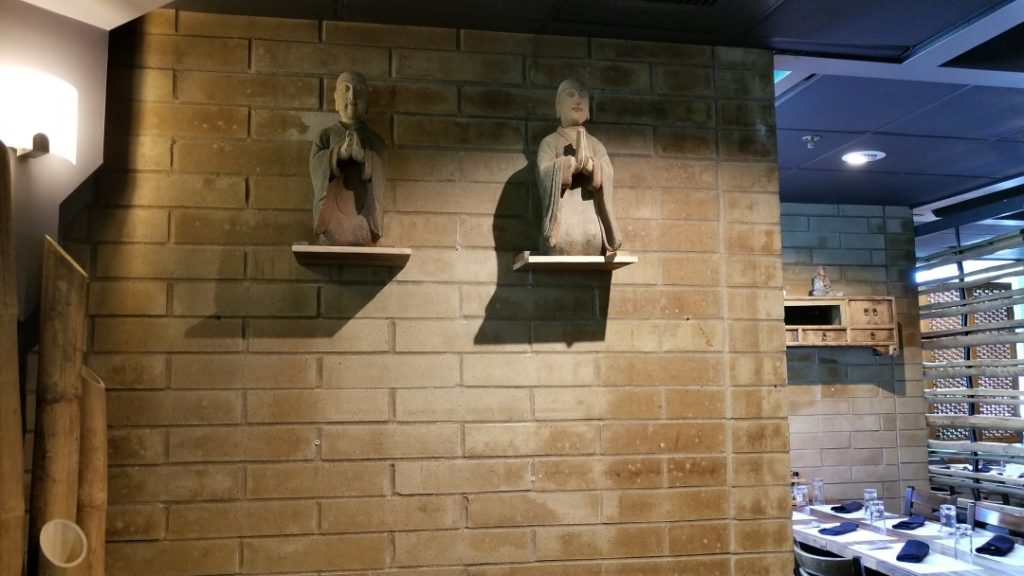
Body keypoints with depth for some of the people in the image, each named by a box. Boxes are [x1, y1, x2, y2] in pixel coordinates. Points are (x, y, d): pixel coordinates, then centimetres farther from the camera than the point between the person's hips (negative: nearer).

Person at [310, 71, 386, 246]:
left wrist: (363, 156, -26)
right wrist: (339, 153, -23)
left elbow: (379, 168, -5)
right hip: (331, 214, 0)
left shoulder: (374, 140, 13)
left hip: (362, 214, 0)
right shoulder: (326, 135, 12)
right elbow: (316, 165, -4)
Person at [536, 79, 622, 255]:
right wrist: (573, 162, -9)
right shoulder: (550, 142, 13)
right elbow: (546, 176, -5)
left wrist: (589, 162, -11)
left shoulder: (596, 145, 21)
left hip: (591, 222, 2)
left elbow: (608, 179, 4)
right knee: (562, 241, -23)